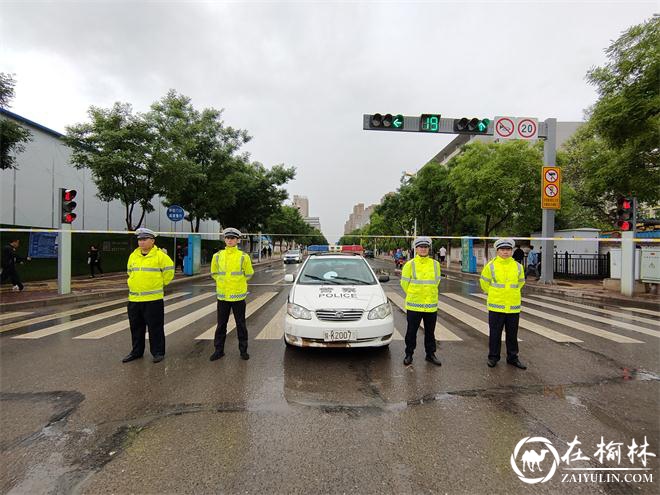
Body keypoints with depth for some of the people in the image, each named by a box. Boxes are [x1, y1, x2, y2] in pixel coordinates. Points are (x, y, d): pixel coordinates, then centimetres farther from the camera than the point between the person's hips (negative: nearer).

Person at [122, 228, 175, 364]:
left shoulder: (160, 255, -9)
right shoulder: (133, 255, 10)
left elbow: (169, 271, -5)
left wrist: (159, 284, 2)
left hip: (153, 298, -6)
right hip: (134, 298, 6)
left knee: (155, 327, 2)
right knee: (136, 327, 16)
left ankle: (158, 352, 13)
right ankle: (136, 351, 31)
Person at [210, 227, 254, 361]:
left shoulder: (243, 256, -6)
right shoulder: (217, 256, 2)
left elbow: (249, 274, 6)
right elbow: (214, 273, 16)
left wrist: (238, 282, 9)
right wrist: (223, 282, 9)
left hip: (238, 295, -2)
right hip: (222, 295, 2)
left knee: (241, 325, 8)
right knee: (221, 324, 11)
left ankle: (243, 350, 21)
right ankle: (219, 350, 25)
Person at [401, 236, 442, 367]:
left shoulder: (435, 264, 4)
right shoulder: (410, 264, -5)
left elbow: (436, 281, 14)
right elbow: (404, 283, 1)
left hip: (431, 305, 3)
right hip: (414, 306, -2)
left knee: (430, 332, 14)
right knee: (411, 331, 7)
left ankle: (430, 354, 29)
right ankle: (409, 354, 21)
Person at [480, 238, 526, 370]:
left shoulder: (518, 266, 1)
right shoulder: (491, 265, -6)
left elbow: (521, 282, 19)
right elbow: (484, 281, 7)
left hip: (513, 307, 2)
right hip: (496, 306, -2)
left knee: (512, 334, 13)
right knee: (495, 334, 7)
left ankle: (512, 357, 27)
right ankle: (493, 357, 20)